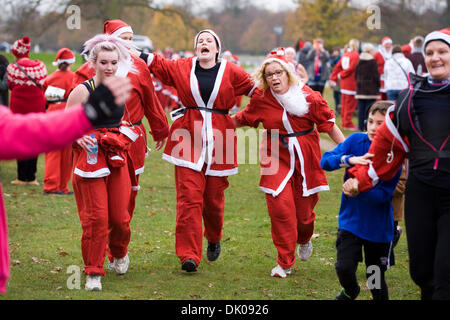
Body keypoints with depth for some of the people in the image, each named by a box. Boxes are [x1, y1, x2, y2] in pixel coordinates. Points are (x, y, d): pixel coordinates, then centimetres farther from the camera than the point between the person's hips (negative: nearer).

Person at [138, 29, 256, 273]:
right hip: (189, 137, 0)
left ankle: (214, 239, 37)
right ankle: (189, 255, -9)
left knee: (214, 197, 6)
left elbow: (256, 88, 13)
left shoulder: (231, 72, 5)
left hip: (218, 138, 0)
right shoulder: (183, 67, 7)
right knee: (189, 196, -9)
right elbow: (157, 63, 16)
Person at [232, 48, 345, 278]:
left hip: (306, 158, 0)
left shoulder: (308, 96, -9)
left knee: (304, 209, 6)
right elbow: (243, 118, 15)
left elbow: (329, 124, -1)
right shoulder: (261, 99, -4)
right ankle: (284, 263, 0)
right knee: (280, 206, -14)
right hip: (277, 157, 0)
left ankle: (304, 239, 45)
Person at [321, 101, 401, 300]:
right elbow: (325, 161, -15)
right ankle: (350, 293, 22)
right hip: (351, 221, 1)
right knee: (344, 268, -11)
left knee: (375, 276, 8)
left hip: (379, 226, -1)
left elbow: (384, 195, -18)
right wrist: (350, 159, -32)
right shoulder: (356, 140, -5)